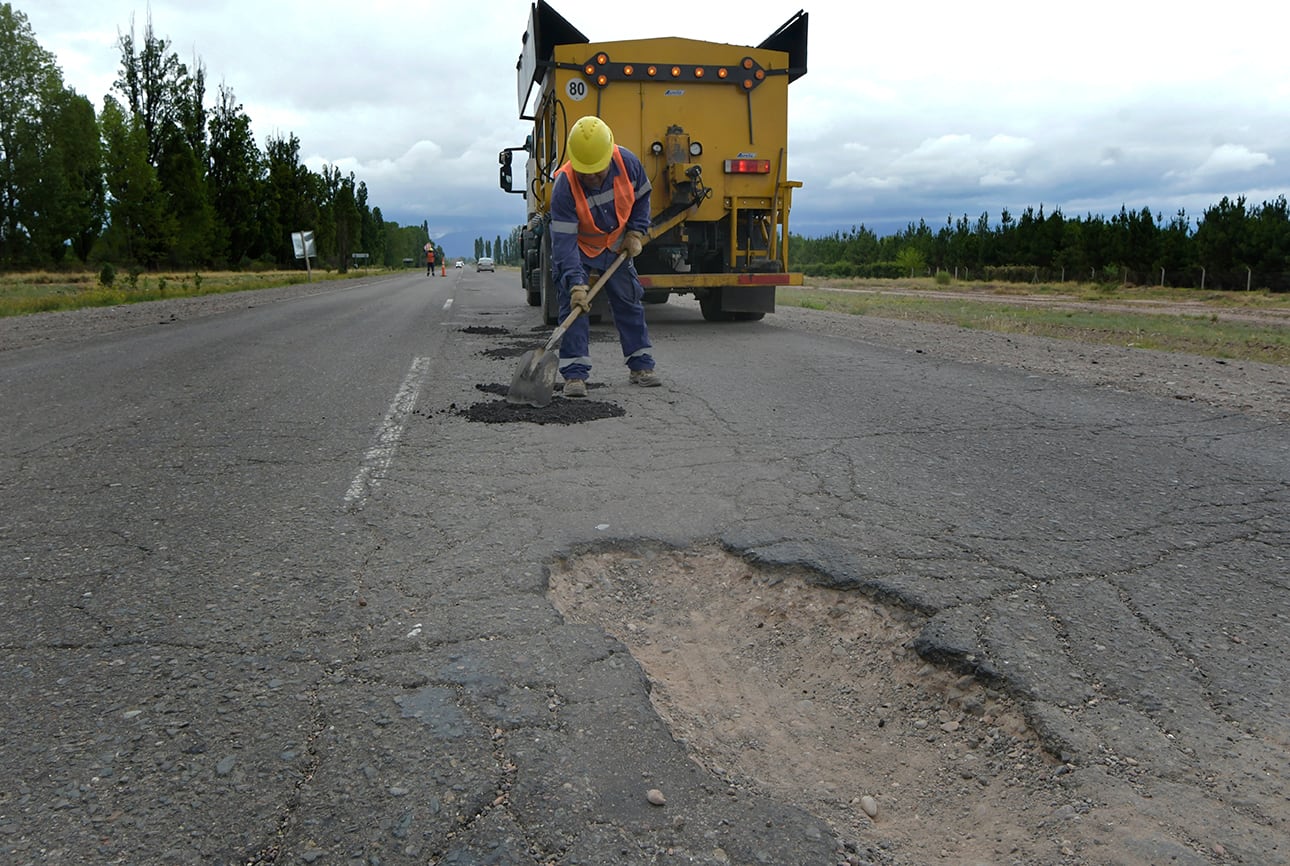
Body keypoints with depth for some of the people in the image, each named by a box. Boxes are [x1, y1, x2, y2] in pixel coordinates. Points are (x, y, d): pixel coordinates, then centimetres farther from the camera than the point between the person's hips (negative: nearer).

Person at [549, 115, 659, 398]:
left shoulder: (627, 162, -21)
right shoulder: (564, 186, -32)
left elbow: (642, 197, 1)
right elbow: (564, 241, -32)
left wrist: (636, 232, -10)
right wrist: (575, 283, -40)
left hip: (616, 246, 4)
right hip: (578, 250, -4)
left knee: (629, 301, 6)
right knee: (574, 304, -14)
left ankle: (640, 366, 17)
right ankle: (574, 374, -10)